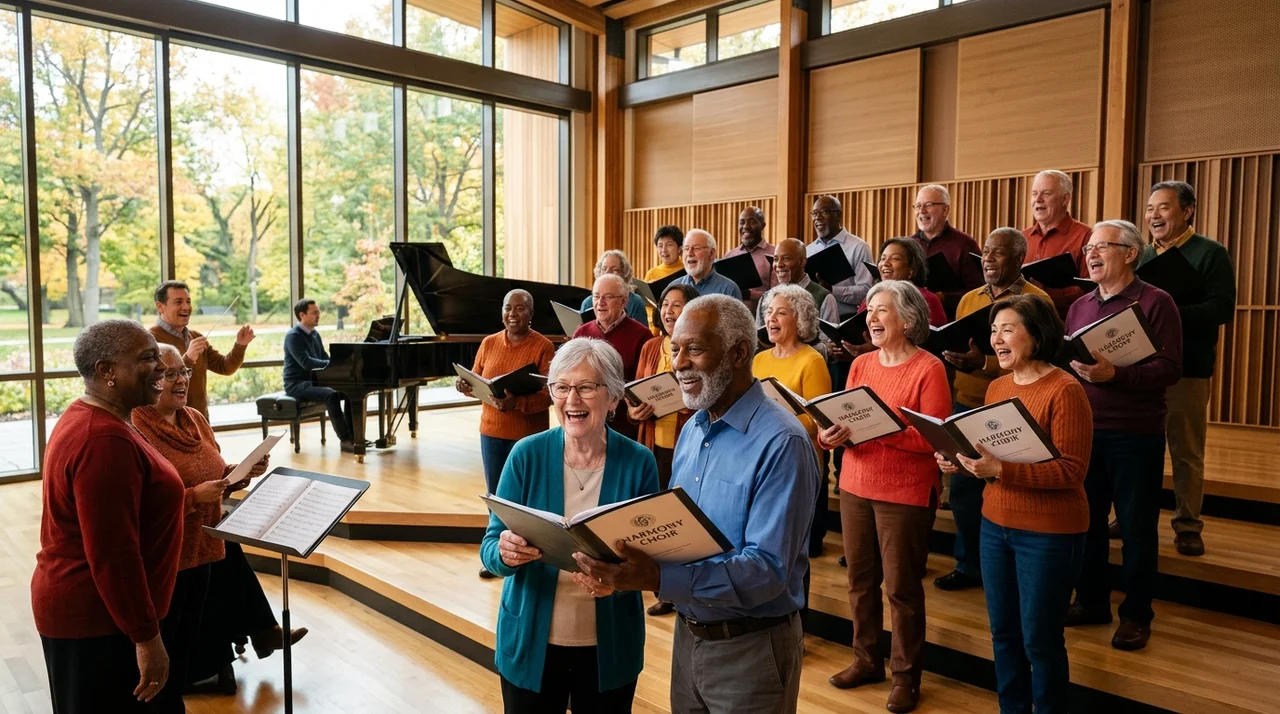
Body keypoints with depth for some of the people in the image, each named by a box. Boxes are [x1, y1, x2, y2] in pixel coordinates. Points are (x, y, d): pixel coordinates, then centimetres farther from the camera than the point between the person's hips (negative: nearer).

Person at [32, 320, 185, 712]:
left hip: (88, 607, 10)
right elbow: (112, 554, -27)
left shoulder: (88, 419, 8)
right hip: (98, 618, -10)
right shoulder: (104, 439, -26)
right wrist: (146, 636, -22)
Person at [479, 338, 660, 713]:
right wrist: (505, 553, -31)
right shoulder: (526, 454, -9)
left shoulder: (638, 462, -9)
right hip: (530, 643, 0)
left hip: (609, 648, 0)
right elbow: (490, 546, -8)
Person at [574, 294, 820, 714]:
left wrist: (658, 579, -35)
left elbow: (769, 570, -27)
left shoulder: (781, 443, -21)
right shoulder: (691, 431, 5)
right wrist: (628, 557, -10)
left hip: (750, 648, -7)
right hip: (687, 635, 7)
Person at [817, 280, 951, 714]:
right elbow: (844, 420, 10)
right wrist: (831, 433, -12)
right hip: (855, 486, 6)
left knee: (901, 587, 4)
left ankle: (905, 675, 21)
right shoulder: (860, 365, 8)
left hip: (905, 494, -6)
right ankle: (866, 660, 32)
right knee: (860, 580, 14)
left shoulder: (929, 369, -10)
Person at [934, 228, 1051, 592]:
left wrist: (984, 364, -27)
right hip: (967, 409, 6)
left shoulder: (1036, 301, -8)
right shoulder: (969, 299, 12)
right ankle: (969, 565, 28)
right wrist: (953, 354, -4)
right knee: (963, 490, 12)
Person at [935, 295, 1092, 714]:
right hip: (995, 525, 7)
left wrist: (1001, 470, -28)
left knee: (1039, 638, 6)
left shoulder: (1065, 390, -15)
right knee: (1003, 632, 16)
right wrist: (961, 462, -5)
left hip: (1049, 533, -7)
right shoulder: (996, 387, 7)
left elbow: (1072, 471, -20)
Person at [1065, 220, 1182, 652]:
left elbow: (1170, 369, -14)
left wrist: (1114, 375, -26)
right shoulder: (1079, 307, 11)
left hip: (1135, 436, -5)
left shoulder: (1155, 302, -6)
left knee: (1137, 528, 5)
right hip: (1084, 430, 5)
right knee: (1087, 521, 12)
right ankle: (1091, 602, 27)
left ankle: (1136, 615, 19)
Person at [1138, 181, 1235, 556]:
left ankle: (1188, 525, 13)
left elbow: (1222, 308, -14)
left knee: (1186, 452, 2)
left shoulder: (1211, 253, -3)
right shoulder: (1143, 257, 14)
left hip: (1186, 369, -5)